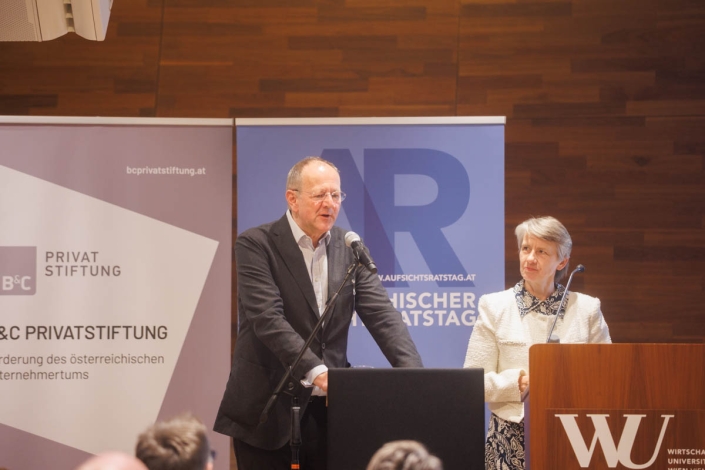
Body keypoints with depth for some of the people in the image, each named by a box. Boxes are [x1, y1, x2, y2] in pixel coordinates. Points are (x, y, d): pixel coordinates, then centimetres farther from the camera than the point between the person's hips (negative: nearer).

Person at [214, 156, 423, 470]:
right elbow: (268, 319, -18)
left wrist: (413, 375, -16)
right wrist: (316, 372, -30)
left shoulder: (350, 248, 8)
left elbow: (381, 315, 1)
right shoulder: (256, 245, -6)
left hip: (329, 408, 4)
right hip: (269, 410, -4)